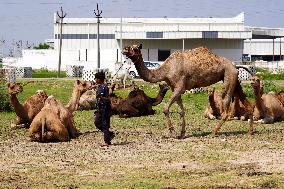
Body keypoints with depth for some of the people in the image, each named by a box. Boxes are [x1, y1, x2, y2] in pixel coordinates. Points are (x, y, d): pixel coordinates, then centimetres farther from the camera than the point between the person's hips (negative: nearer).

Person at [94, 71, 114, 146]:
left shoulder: (105, 87, -15)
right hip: (99, 108, 9)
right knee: (97, 123, 8)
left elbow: (107, 99, -16)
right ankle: (110, 134, 19)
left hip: (105, 108, -9)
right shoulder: (98, 87, 12)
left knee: (105, 124, -6)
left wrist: (102, 97, -35)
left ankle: (107, 141, -3)